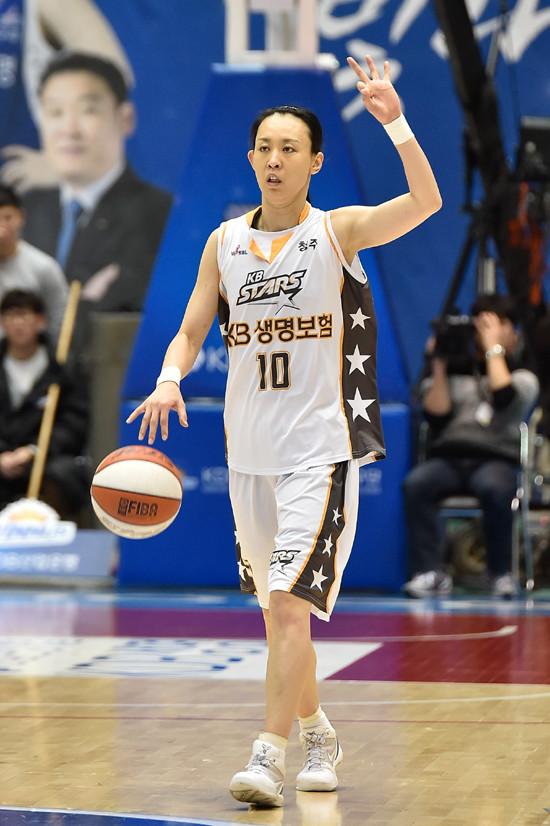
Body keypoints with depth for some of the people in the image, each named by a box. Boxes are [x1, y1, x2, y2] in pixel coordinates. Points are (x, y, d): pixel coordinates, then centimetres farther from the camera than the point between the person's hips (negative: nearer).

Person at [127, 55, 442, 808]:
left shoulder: (338, 231, -4)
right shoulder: (225, 242, 9)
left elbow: (426, 203, -19)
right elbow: (191, 333, 11)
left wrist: (395, 121, -30)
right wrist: (170, 378, -10)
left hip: (320, 449, -5)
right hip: (249, 453, 5)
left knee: (289, 601, -17)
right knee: (279, 608, 15)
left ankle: (270, 754, -17)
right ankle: (317, 735, 32)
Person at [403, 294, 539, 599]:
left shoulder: (523, 377, 18)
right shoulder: (455, 373, 23)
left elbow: (503, 397, -6)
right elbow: (436, 416, 8)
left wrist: (493, 347, 2)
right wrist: (439, 366, 6)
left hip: (497, 460, -2)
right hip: (449, 457, 2)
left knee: (494, 488, -39)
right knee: (416, 483, -32)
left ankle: (502, 573, -23)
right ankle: (431, 574, -33)